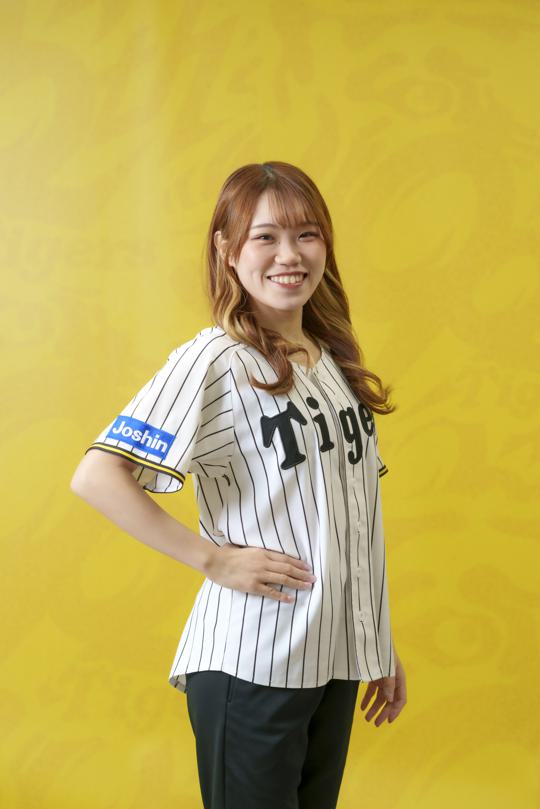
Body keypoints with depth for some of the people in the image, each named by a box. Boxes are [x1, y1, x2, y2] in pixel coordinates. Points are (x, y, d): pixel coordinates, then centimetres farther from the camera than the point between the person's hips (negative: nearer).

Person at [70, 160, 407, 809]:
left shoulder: (335, 359, 9)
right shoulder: (213, 361, -13)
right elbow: (96, 477, -22)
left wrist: (382, 647, 14)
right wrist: (214, 560, -19)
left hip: (336, 658, 7)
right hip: (251, 665, -7)